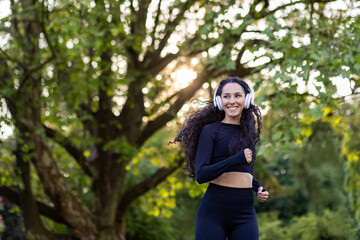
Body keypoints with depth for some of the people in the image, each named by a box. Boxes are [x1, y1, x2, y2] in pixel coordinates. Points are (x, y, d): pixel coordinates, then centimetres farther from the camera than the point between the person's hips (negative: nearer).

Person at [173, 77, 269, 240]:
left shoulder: (249, 132, 15)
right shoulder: (210, 130, -1)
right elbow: (200, 175, -11)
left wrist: (259, 188, 8)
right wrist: (236, 159, -20)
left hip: (245, 213, 4)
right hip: (214, 211, -4)